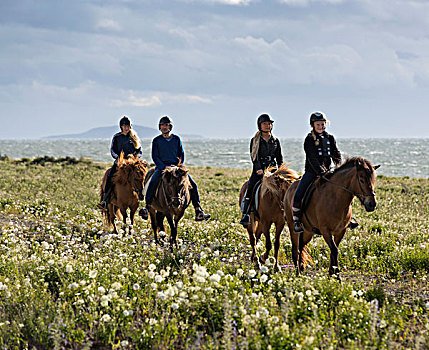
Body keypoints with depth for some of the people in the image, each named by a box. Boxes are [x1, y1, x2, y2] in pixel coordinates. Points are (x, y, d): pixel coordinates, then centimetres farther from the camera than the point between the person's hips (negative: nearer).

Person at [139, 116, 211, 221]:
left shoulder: (177, 139, 11)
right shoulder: (156, 140, 5)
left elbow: (181, 154, 14)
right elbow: (155, 157, -1)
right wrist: (164, 167, -16)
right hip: (161, 166, -2)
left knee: (193, 185, -11)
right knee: (152, 183, -33)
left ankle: (198, 212, -7)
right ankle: (147, 208, -30)